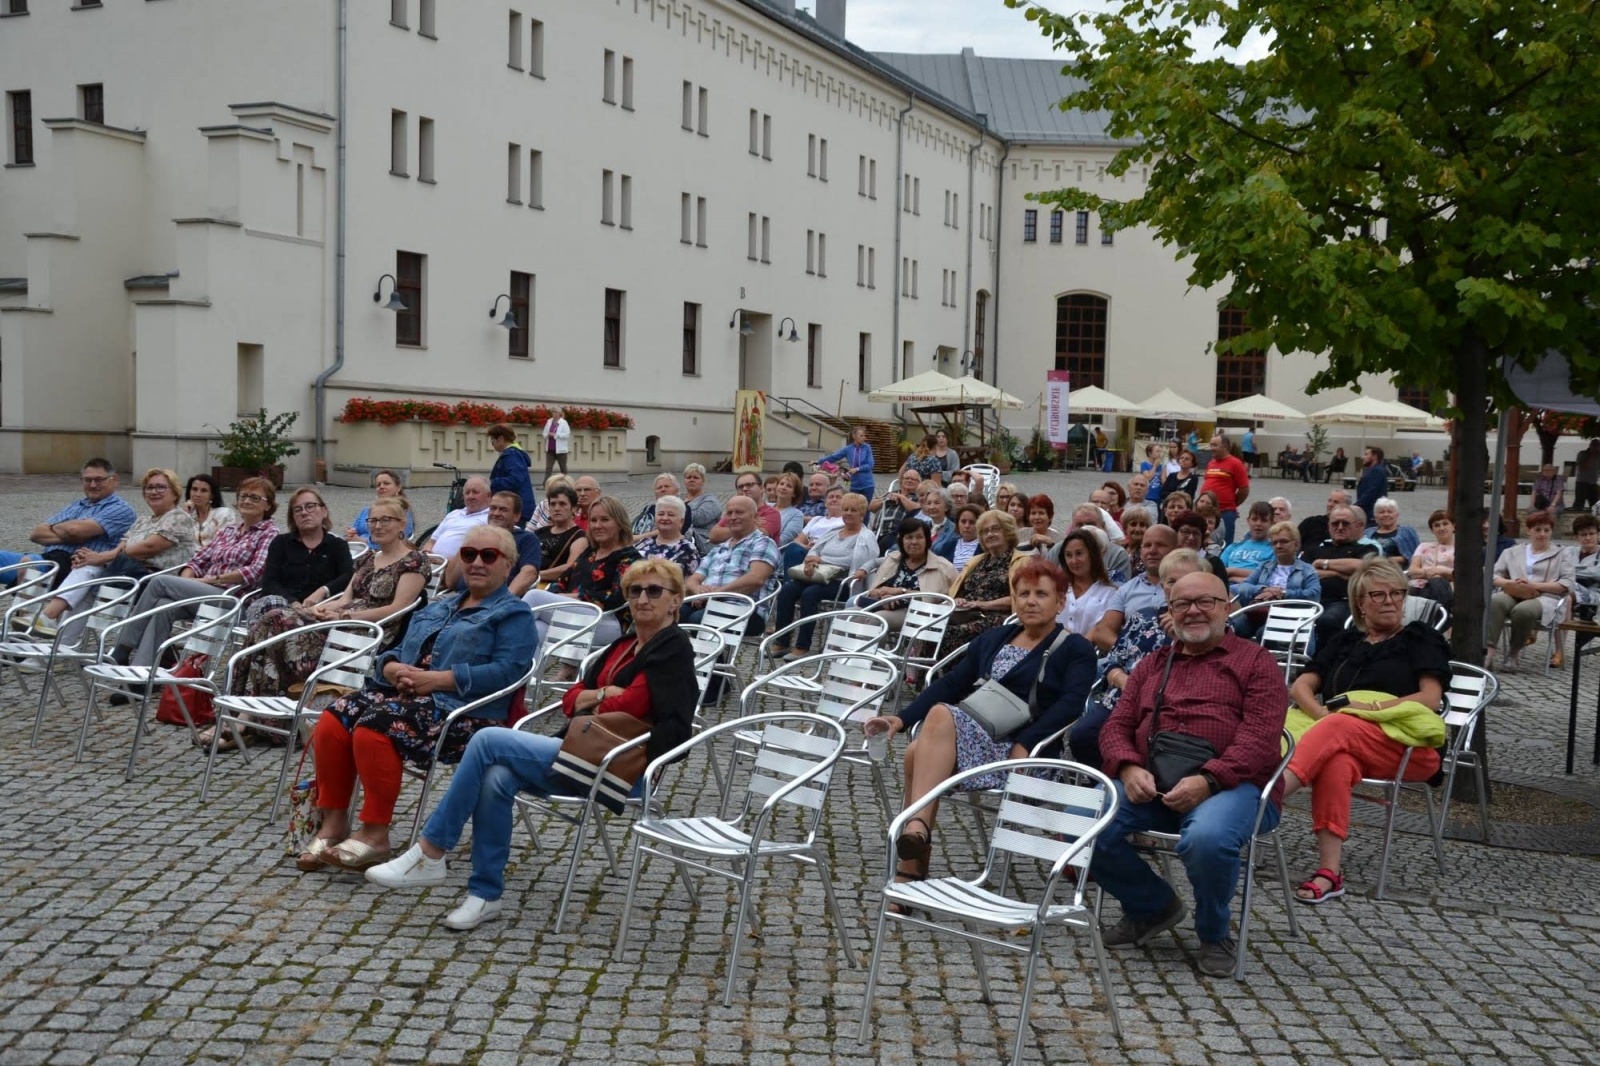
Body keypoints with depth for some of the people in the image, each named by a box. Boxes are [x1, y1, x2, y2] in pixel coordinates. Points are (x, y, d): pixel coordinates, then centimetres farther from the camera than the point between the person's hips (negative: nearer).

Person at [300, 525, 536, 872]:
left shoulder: (514, 614, 4)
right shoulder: (440, 606, 28)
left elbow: (507, 671, -12)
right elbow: (399, 651, 24)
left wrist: (435, 679, -16)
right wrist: (393, 668, -3)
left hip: (462, 711, -7)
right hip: (403, 695, 7)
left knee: (374, 726, -30)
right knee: (331, 722, -18)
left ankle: (375, 836, -20)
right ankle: (334, 824, -9)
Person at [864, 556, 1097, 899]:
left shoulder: (1075, 650, 7)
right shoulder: (995, 637, 24)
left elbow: (1070, 704, -9)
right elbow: (952, 682, 17)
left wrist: (1026, 744, -25)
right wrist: (903, 718, 2)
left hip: (1021, 751, -5)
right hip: (973, 734, 5)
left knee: (941, 715, -32)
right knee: (917, 753, -29)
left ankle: (916, 828, -41)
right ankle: (912, 866, -28)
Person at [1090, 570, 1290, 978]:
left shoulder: (1256, 662, 8)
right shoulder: (1153, 665, 24)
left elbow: (1259, 738, -6)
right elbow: (1116, 726, 16)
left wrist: (1207, 780, -22)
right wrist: (1129, 769, -7)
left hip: (1230, 785, -4)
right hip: (1149, 785, 5)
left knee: (1207, 838, -38)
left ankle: (1215, 935, -4)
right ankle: (1152, 907, 7)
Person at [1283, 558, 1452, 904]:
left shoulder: (1421, 638, 16)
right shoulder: (1344, 640, 25)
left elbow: (1430, 698, 1)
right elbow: (1300, 687, 15)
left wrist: (1369, 708, -11)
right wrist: (1322, 713, -8)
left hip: (1403, 741, -2)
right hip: (1338, 733, 2)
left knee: (1338, 730, -37)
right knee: (1337, 761, -38)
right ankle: (1329, 873, -47)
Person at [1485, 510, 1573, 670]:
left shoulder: (1562, 554, 19)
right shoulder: (1512, 552, 26)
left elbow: (1568, 583, 4)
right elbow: (1494, 575, 15)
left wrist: (1535, 585, -9)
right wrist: (1509, 583, -9)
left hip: (1545, 597, -2)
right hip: (1514, 595, 2)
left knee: (1523, 610, -39)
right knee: (1494, 601, -35)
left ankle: (1514, 654, -20)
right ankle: (1488, 653, -41)